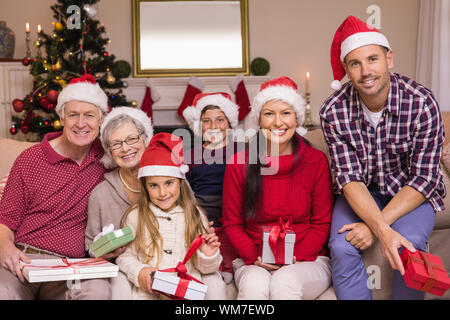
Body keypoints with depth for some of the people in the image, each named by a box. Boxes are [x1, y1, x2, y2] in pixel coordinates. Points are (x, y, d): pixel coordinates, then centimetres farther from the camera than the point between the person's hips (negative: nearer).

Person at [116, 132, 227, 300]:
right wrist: (139, 272, -11)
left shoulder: (194, 215, 10)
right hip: (149, 292, 0)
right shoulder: (135, 216, 7)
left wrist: (208, 257, -8)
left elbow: (203, 269, 13)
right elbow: (125, 256, 7)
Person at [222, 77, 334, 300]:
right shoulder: (239, 164, 0)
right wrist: (254, 258, -12)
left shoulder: (316, 161, -1)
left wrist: (296, 258, -13)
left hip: (308, 259, 0)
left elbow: (322, 224, 1)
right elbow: (232, 224, 5)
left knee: (285, 282, -33)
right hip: (254, 264, 1)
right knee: (255, 284, -33)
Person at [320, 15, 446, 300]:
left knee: (407, 248, -28)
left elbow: (423, 179, -17)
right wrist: (384, 231, -34)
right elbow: (350, 178, -18)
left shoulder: (422, 103, -20)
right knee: (342, 247, -25)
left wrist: (376, 225, -27)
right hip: (361, 192, 1)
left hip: (412, 193, -1)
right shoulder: (333, 111, -16)